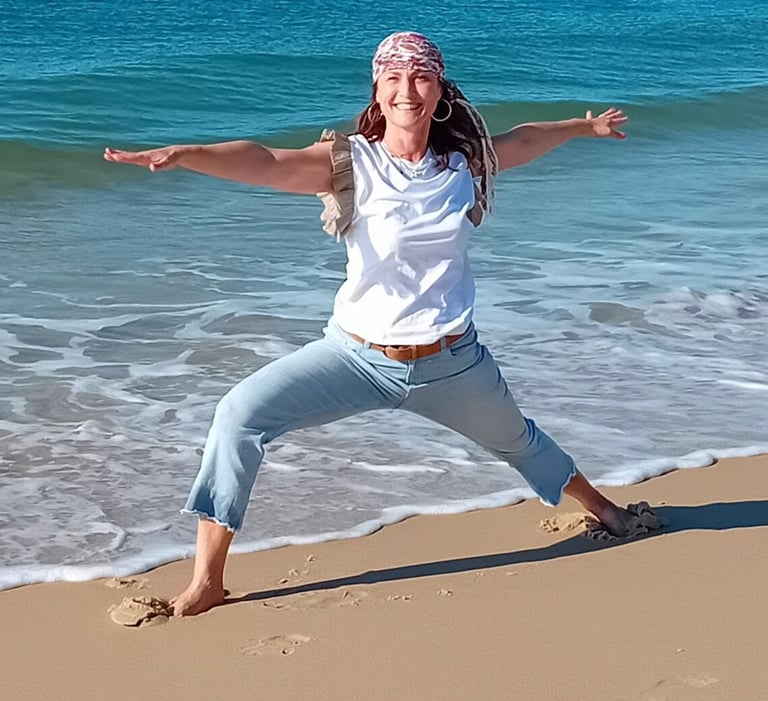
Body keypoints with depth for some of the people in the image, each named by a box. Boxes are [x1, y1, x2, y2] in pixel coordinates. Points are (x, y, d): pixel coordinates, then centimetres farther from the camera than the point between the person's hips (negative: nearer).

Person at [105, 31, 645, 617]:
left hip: (452, 363, 3)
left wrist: (585, 126, 35)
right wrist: (184, 154, -50)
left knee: (516, 440, 26)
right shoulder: (351, 163, -15)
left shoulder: (464, 161, -3)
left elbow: (525, 139, 18)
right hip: (358, 355, -3)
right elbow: (267, 163, -33)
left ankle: (601, 508, 58)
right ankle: (206, 584, -14)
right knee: (240, 414, -22)